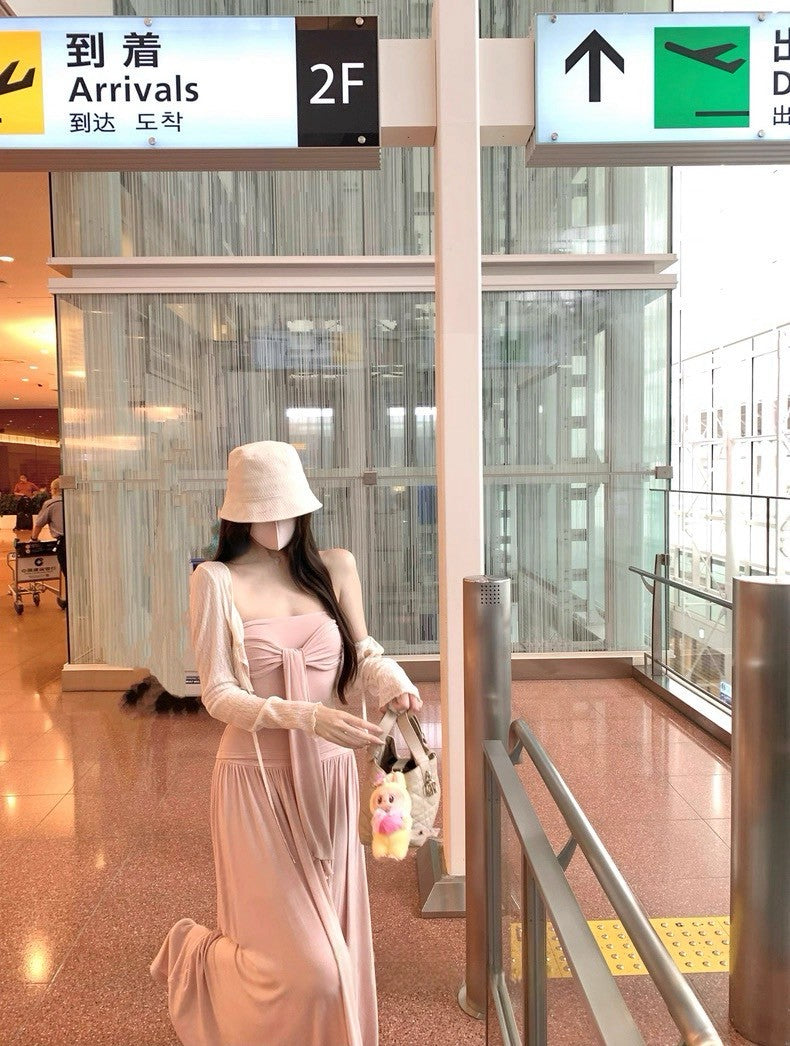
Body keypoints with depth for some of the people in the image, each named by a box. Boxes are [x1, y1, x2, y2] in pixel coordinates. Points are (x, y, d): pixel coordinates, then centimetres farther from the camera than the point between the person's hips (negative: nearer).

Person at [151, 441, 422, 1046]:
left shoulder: (335, 568, 2)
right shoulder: (217, 580, -9)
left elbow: (362, 653, 7)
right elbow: (218, 695, -12)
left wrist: (388, 677, -17)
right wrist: (307, 716, -26)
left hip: (330, 775, 4)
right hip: (260, 779, -4)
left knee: (333, 938, 15)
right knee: (303, 962, 2)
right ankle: (195, 958, 33)